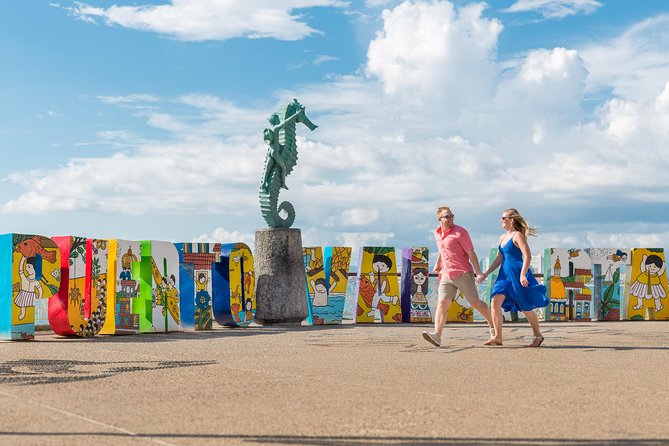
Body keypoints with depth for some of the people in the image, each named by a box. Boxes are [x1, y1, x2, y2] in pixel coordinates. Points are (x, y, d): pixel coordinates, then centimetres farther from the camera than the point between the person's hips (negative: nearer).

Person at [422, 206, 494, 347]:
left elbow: (471, 253, -9)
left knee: (476, 303, 2)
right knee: (442, 303, -10)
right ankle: (437, 335, -19)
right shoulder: (437, 233, 11)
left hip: (463, 274, -5)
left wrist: (478, 272, -15)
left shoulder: (460, 232, -8)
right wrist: (438, 264, 36)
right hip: (446, 275, 5)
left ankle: (493, 326, 23)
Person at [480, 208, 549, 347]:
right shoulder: (502, 237, 15)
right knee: (495, 302, -9)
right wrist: (486, 273, 16)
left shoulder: (518, 236, -10)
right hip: (505, 274, 8)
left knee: (526, 308, 4)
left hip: (517, 274, -8)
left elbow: (528, 256, -18)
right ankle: (497, 337, -7)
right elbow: (499, 259, 21)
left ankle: (538, 336, 23)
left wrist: (523, 274, -27)